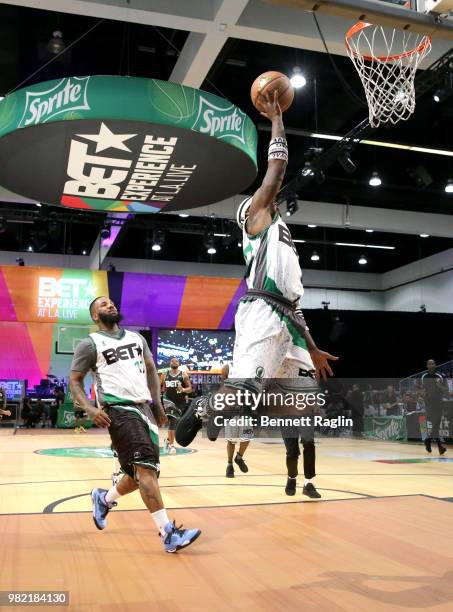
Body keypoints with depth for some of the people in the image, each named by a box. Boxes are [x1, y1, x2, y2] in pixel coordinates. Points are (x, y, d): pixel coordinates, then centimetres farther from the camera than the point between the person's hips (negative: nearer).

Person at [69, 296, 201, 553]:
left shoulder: (136, 338, 17)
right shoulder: (90, 344, 0)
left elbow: (151, 369, 24)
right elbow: (75, 381, 1)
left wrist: (158, 403, 15)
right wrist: (91, 409, -15)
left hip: (144, 407, 7)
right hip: (118, 410, -7)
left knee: (142, 473, 12)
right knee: (146, 467, -18)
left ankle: (104, 498, 39)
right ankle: (168, 533, -17)